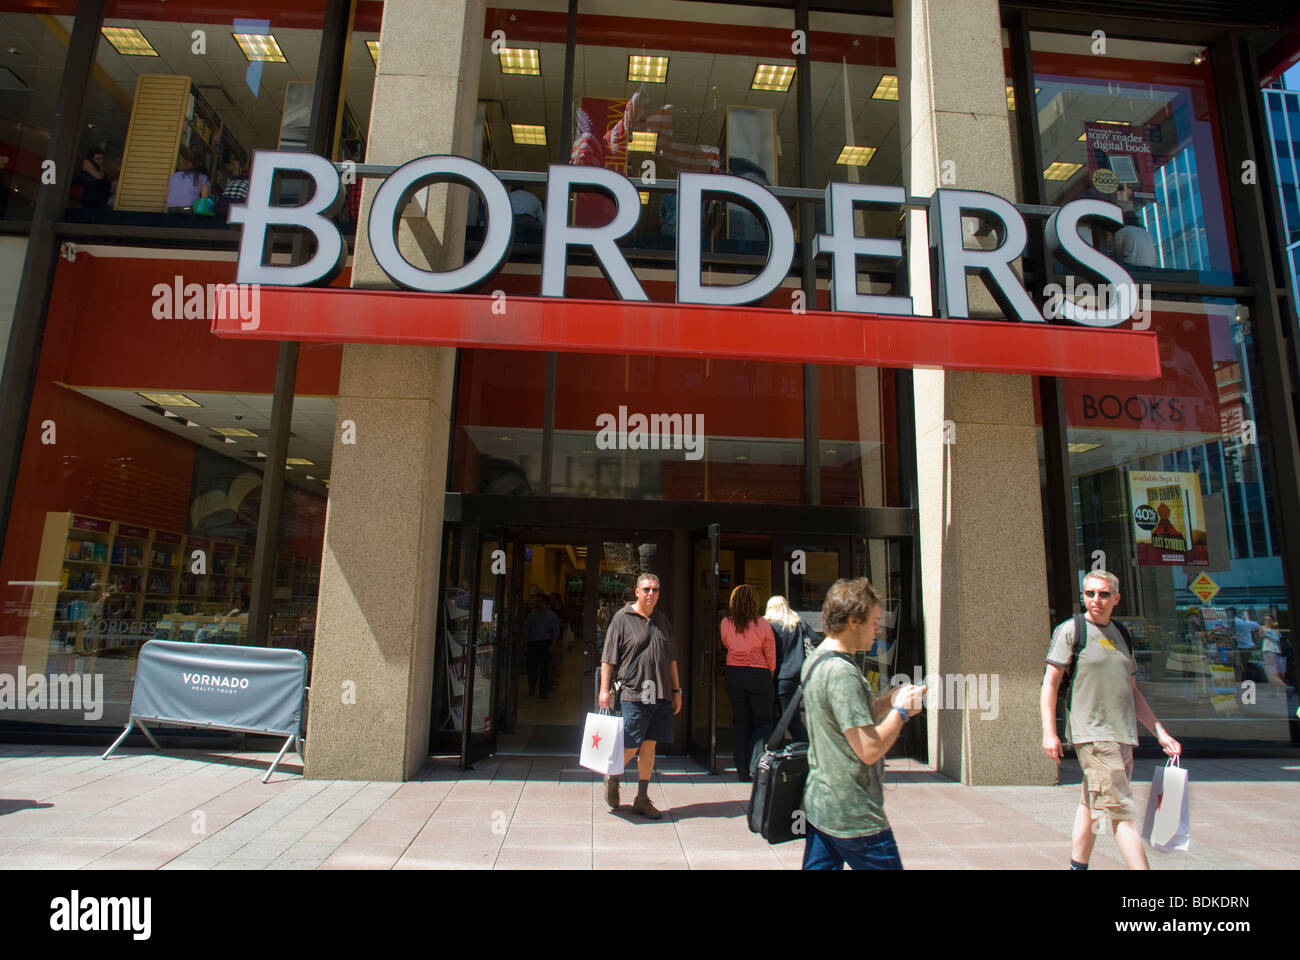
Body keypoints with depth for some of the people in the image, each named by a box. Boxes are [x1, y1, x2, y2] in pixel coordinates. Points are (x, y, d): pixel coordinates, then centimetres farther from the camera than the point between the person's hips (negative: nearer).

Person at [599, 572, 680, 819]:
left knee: (649, 745, 9)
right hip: (632, 694, -5)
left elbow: (671, 658, 19)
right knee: (631, 746, -4)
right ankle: (612, 779, 26)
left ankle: (642, 799, 21)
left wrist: (676, 691, 17)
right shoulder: (622, 618, -3)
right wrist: (605, 689, -10)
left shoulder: (662, 620, 14)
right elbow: (608, 658, -4)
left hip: (660, 696, 5)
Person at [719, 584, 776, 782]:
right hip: (759, 675, -3)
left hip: (733, 674, 3)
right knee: (762, 722, 10)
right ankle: (757, 767, -3)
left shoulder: (725, 623, -5)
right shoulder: (762, 625, -11)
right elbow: (771, 656, -3)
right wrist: (770, 676, 14)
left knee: (741, 722, 13)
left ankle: (743, 771, 14)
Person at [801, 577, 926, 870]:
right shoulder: (841, 672, -23)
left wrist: (889, 701, 3)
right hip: (854, 817, -9)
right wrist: (900, 710, -11)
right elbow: (869, 749, -25)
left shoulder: (815, 661, 8)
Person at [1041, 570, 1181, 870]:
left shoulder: (1121, 636, 17)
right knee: (1121, 811, -10)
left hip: (1124, 734, 6)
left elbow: (1132, 692, 22)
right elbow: (1050, 682, -6)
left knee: (1091, 806, 12)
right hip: (1092, 733, -6)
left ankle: (1077, 866, 22)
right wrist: (1049, 732, -12)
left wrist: (1160, 732, 16)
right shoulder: (1070, 630, -3)